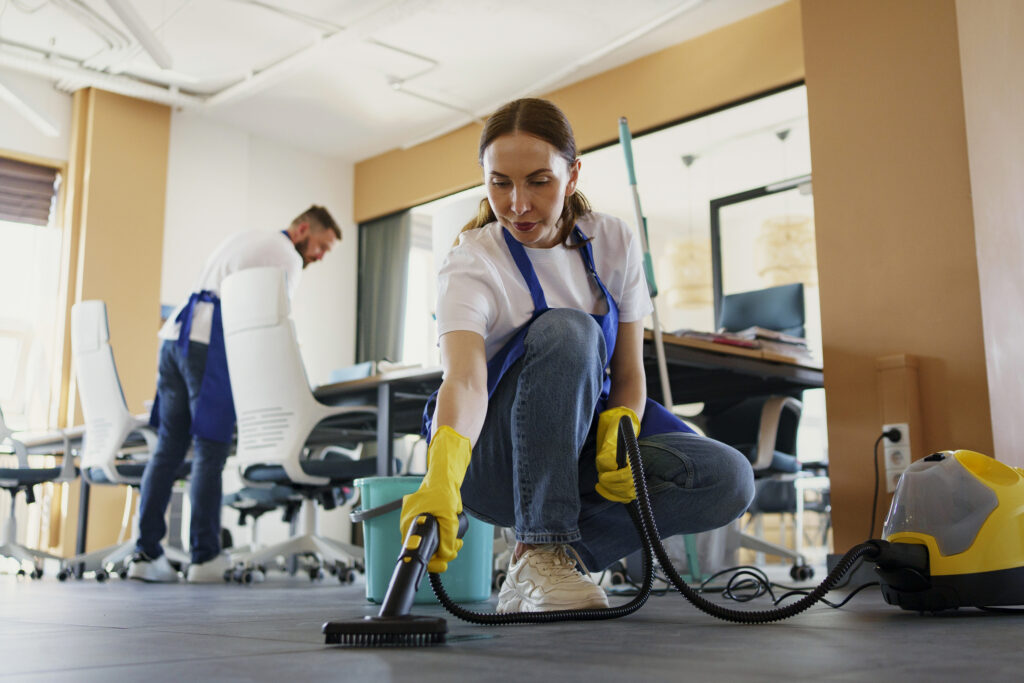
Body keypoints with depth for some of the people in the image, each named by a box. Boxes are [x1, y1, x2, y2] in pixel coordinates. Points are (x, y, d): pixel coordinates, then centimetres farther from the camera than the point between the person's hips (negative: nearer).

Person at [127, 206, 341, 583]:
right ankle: (205, 557, -3)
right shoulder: (287, 257, 4)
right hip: (210, 343, -8)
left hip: (174, 335, 8)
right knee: (210, 451, -5)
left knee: (168, 448, 5)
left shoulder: (242, 238, 29)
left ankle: (146, 553, 4)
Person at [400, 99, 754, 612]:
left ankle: (533, 570, -15)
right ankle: (542, 550, -29)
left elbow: (629, 373, 0)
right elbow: (465, 380, -36)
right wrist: (441, 479, -55)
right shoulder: (470, 265, -17)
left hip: (581, 449, 5)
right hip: (492, 461, -5)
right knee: (566, 331, -34)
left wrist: (620, 435, -22)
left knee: (728, 479, -22)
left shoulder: (614, 245, -3)